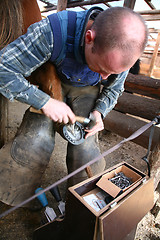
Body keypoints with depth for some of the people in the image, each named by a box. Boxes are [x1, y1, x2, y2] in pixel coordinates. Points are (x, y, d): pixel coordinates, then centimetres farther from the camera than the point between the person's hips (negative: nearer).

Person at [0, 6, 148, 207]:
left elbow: (113, 89, -3)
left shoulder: (122, 50, -23)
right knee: (35, 139, -16)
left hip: (87, 90, 2)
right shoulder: (52, 32, -37)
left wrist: (99, 112, -21)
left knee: (84, 145, -13)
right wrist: (45, 101, -36)